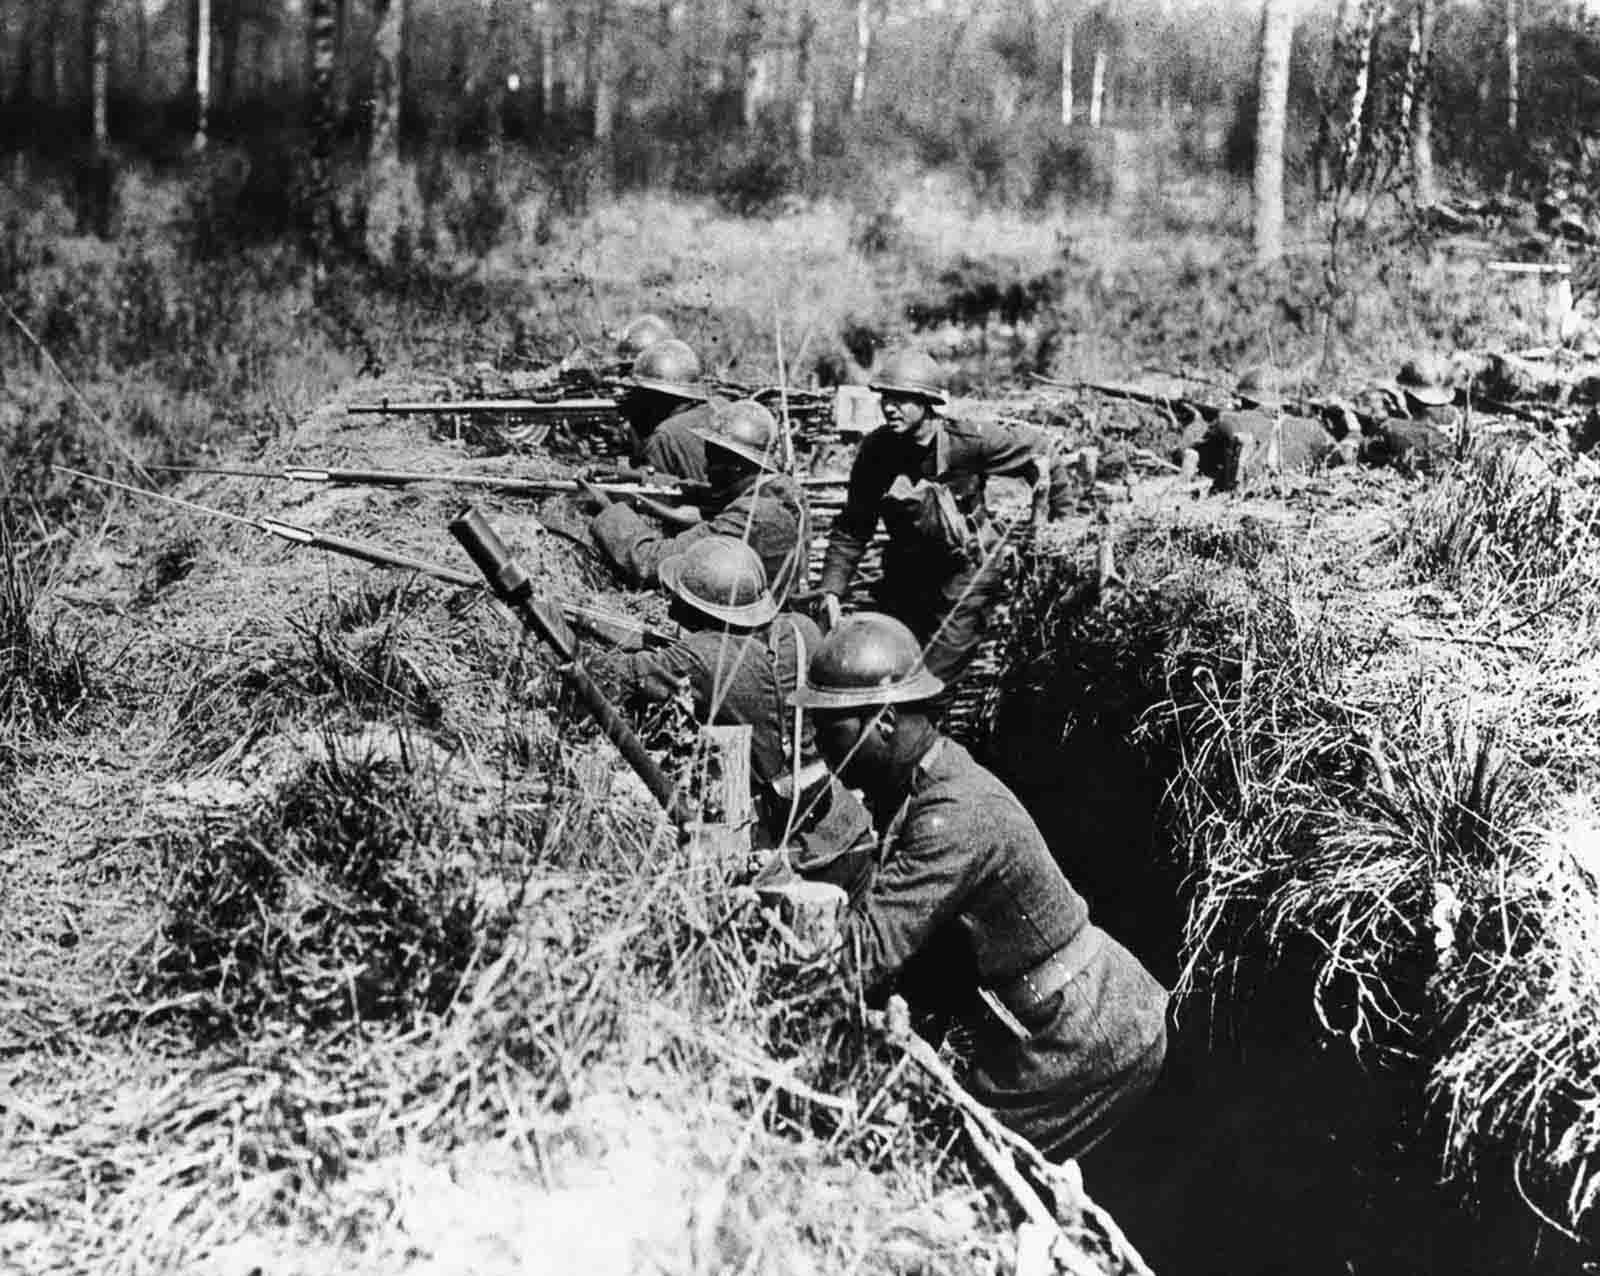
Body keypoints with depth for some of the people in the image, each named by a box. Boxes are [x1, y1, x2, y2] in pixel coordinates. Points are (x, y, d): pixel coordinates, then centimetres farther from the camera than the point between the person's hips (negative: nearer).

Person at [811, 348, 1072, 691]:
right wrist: (830, 589, -13)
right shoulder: (875, 451, -9)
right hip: (905, 578, 4)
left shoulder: (970, 441, -19)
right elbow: (851, 530, -2)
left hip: (967, 575, -4)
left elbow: (1049, 470, -7)